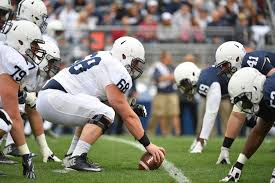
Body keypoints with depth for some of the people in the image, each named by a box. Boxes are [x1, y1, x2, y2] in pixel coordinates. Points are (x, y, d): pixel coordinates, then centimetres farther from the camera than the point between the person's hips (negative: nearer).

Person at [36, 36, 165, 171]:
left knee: (93, 113, 25)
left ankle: (71, 155, 19)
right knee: (105, 114, -18)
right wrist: (148, 145, -6)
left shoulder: (104, 59, 18)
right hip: (53, 99, -11)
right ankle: (76, 159, -21)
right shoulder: (117, 71, -11)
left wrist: (132, 109, 12)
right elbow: (127, 116, -10)